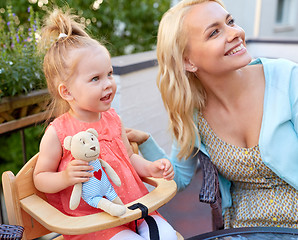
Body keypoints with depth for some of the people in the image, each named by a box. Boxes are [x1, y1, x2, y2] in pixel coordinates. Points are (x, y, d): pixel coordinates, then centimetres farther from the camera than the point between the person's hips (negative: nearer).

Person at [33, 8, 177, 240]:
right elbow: (40, 178, -3)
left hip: (131, 206, 5)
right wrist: (65, 178, -23)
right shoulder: (57, 133, -14)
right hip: (89, 220, -5)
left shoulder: (112, 118, 3)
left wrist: (151, 167, -2)